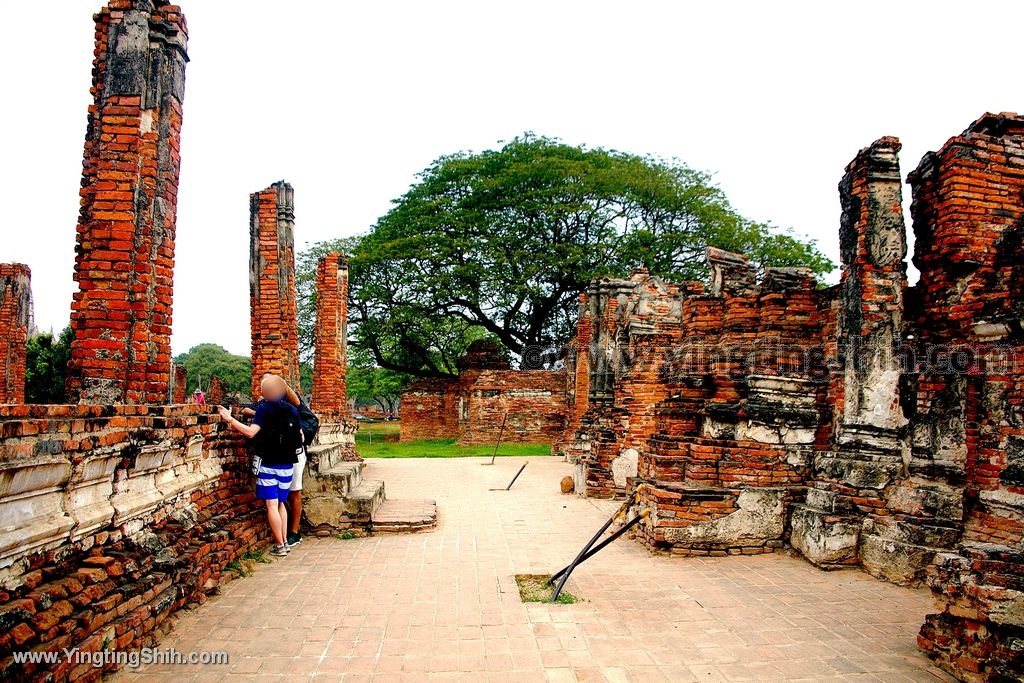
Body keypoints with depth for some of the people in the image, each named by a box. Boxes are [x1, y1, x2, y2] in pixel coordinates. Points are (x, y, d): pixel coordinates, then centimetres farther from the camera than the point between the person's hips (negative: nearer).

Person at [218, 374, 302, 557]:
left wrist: (230, 419, -16)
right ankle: (285, 541, 18)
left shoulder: (264, 408, -9)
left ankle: (280, 545, 1)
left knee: (272, 505, 0)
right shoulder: (291, 409, 6)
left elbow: (251, 432, -22)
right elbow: (300, 437, 11)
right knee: (281, 503, 17)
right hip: (287, 465, 5)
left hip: (269, 464, -5)